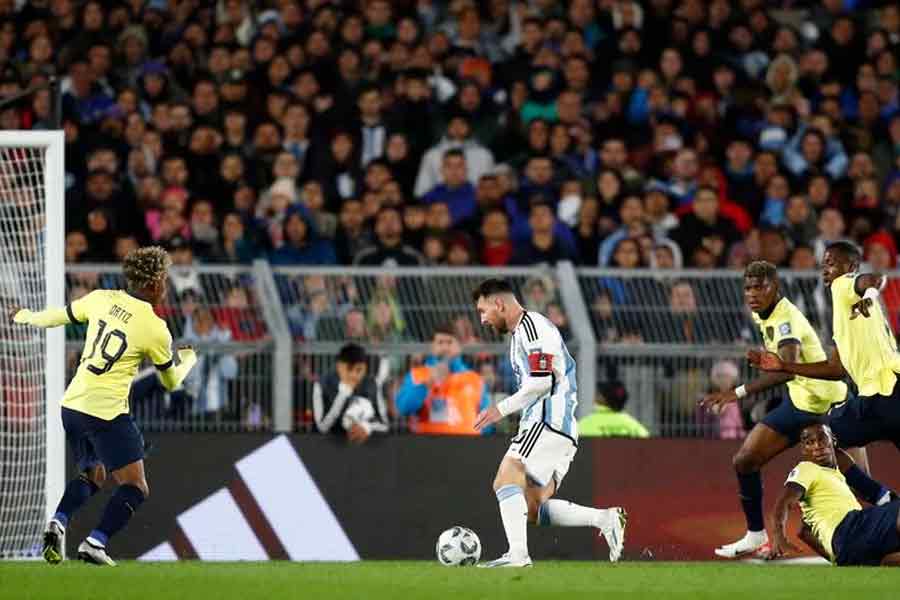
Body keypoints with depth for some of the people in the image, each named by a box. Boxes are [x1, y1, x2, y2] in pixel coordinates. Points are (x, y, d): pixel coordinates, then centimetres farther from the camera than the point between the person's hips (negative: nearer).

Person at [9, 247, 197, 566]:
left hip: (72, 405, 7)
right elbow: (172, 381, 7)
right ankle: (95, 542, -15)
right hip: (107, 412, -6)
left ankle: (58, 522, 0)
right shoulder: (155, 329, -8)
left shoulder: (102, 299, 2)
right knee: (135, 487, 1)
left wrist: (26, 316, 38)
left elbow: (57, 317, 17)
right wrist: (188, 358, 30)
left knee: (91, 476, 25)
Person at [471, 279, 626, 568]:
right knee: (532, 509, 4)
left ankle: (518, 553, -31)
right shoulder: (520, 331, 25)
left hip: (549, 424, -10)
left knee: (506, 481, -20)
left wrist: (501, 409, -13)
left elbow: (543, 381, -17)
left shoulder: (532, 326, -8)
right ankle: (604, 518, -1)